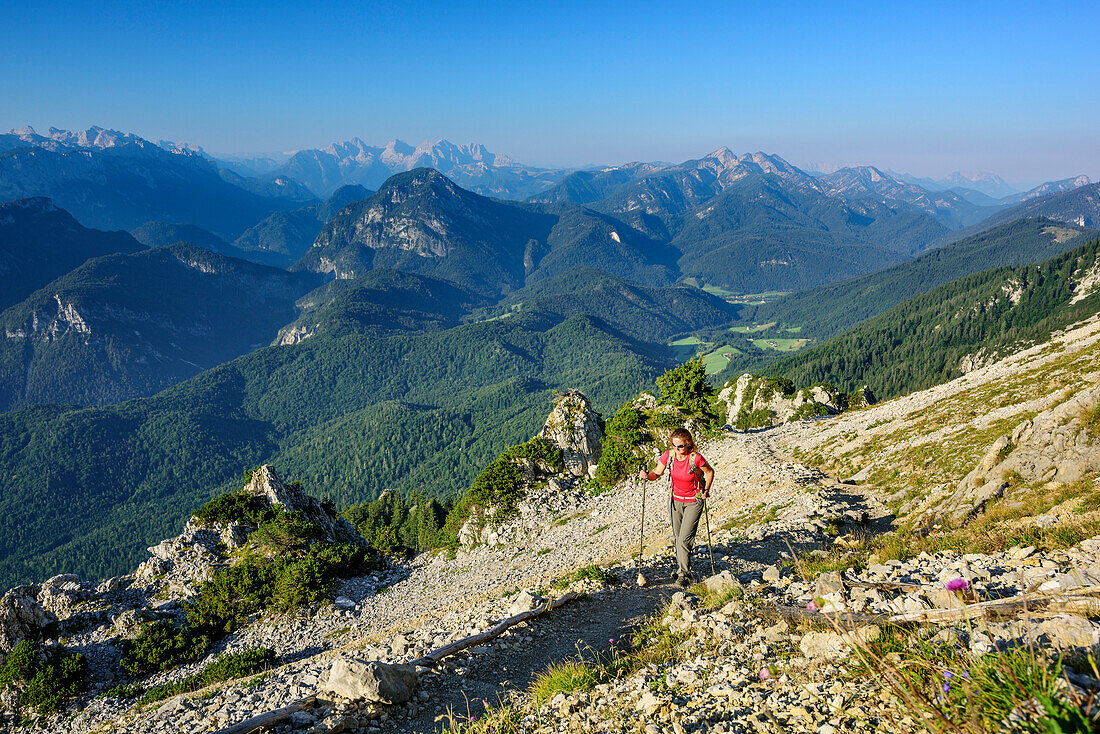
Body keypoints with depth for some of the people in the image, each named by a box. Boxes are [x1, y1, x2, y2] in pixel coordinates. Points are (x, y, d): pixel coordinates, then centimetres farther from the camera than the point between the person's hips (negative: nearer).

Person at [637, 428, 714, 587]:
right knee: (677, 537, 14)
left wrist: (706, 491, -15)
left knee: (684, 539, -10)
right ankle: (682, 567, 34)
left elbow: (710, 472, -5)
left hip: (694, 501, -4)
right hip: (675, 499, 4)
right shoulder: (668, 455, -13)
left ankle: (684, 575, 1)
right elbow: (657, 474, -3)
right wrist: (647, 475, -24)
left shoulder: (696, 458, -24)